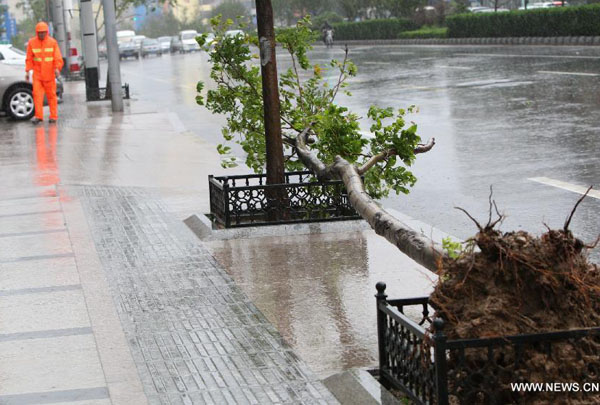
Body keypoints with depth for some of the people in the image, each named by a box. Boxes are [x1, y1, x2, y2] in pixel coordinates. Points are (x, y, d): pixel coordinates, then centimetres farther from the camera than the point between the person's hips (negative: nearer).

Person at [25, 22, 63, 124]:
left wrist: (57, 68, -20)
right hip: (37, 74, 1)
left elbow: (58, 58, -5)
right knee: (37, 94, -7)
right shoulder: (32, 43, 2)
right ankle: (38, 116, -4)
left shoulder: (52, 42, -2)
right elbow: (29, 59, 5)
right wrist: (27, 71, -2)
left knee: (51, 95, 2)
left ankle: (53, 116, 9)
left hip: (49, 74, -1)